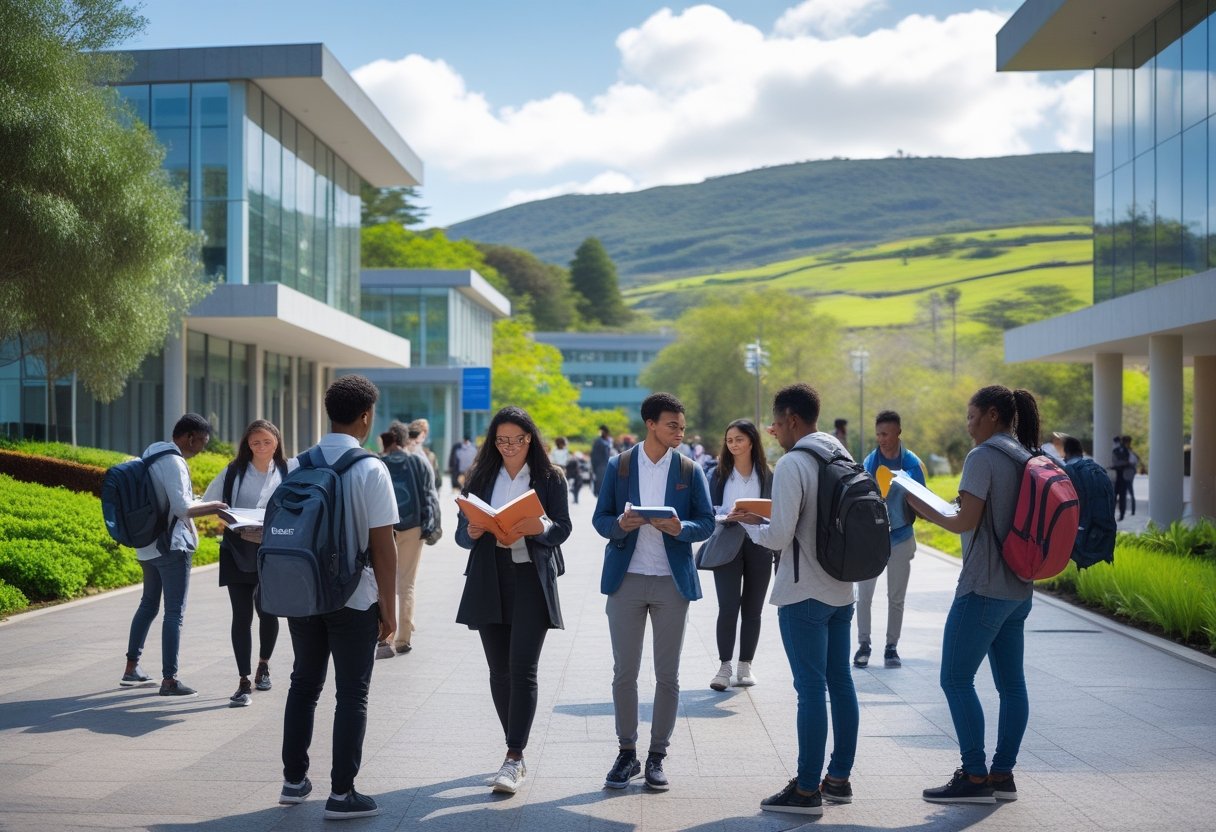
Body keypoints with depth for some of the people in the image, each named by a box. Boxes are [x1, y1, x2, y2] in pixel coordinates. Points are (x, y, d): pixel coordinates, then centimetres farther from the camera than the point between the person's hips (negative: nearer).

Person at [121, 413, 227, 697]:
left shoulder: (151, 453, 12)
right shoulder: (173, 462, -17)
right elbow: (183, 508, -23)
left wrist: (204, 506, 18)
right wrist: (211, 507, -9)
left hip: (147, 546, 9)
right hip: (171, 546, -9)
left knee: (148, 604, 20)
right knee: (174, 612, -5)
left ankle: (131, 669, 25)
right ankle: (169, 680, -4)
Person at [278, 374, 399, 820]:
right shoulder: (370, 469, -13)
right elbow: (382, 545, -13)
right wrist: (388, 605, -6)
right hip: (353, 599, -5)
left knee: (304, 684, 17)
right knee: (352, 694, 4)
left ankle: (294, 779, 24)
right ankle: (341, 793, 7)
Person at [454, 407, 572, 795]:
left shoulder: (550, 477, 4)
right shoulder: (481, 477, 10)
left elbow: (563, 528, 0)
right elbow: (461, 533, 9)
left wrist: (542, 528, -22)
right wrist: (472, 533, -15)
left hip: (531, 578, -3)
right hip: (489, 579, 3)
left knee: (523, 669, -11)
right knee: (499, 671, 7)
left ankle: (514, 759, -11)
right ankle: (517, 751, 19)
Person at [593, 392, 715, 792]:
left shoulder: (690, 470, 4)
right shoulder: (618, 466, 3)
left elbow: (706, 522, 2)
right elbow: (600, 519, 3)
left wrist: (681, 528, -19)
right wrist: (620, 524, -19)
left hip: (672, 581, 0)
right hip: (626, 579, 0)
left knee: (667, 675, 4)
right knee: (624, 672, 3)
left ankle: (657, 756, 15)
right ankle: (627, 754, 15)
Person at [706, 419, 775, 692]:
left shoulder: (767, 475, 5)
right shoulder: (719, 474, 3)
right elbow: (710, 510, 3)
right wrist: (726, 515, -17)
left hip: (758, 546, 1)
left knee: (752, 609, 8)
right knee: (728, 607, -9)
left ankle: (745, 665, 18)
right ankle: (725, 666, 2)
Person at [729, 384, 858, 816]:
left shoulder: (792, 464, -17)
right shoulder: (843, 457, 8)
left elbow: (779, 537, -20)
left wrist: (747, 523, -1)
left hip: (804, 594, -8)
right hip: (841, 590, 8)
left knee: (810, 689, -3)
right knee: (841, 683, 12)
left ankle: (807, 789, 3)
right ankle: (839, 778, 22)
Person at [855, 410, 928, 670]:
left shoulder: (912, 463, -6)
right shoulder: (870, 461, -4)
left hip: (900, 537, 0)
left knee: (896, 598, 9)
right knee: (864, 596, 3)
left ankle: (892, 647, 18)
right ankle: (864, 645, 14)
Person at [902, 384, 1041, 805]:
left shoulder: (982, 457, -14)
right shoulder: (1029, 459, 12)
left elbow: (966, 522, -18)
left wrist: (923, 510, -5)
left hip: (984, 588, -9)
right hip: (1018, 589, 9)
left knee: (956, 679, -3)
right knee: (1010, 683, 10)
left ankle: (975, 777, -2)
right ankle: (1003, 774, 16)